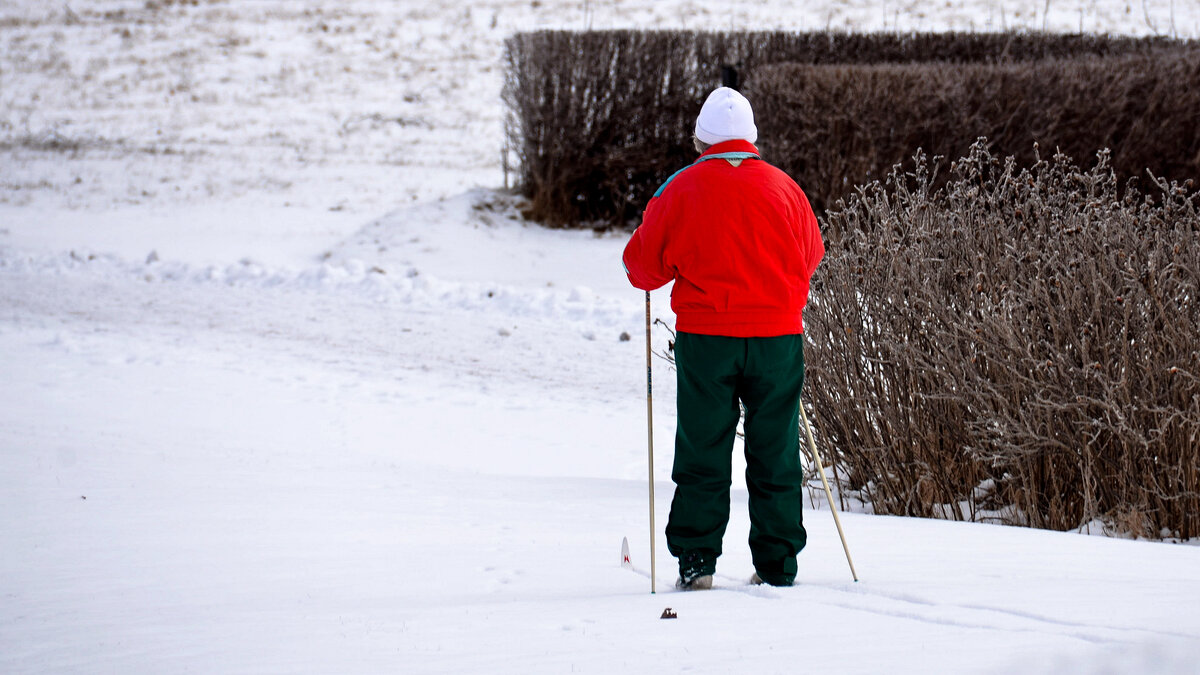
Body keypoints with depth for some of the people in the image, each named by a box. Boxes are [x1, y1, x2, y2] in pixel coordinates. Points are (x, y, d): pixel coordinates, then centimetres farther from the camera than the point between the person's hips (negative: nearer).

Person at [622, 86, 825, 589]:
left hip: (706, 338, -2)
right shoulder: (784, 188, 3)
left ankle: (696, 560, 3)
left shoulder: (683, 189, -4)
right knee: (775, 453, 9)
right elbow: (811, 255, 17)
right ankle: (778, 563, 11)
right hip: (778, 337, 2)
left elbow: (643, 264, 0)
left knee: (703, 452, 6)